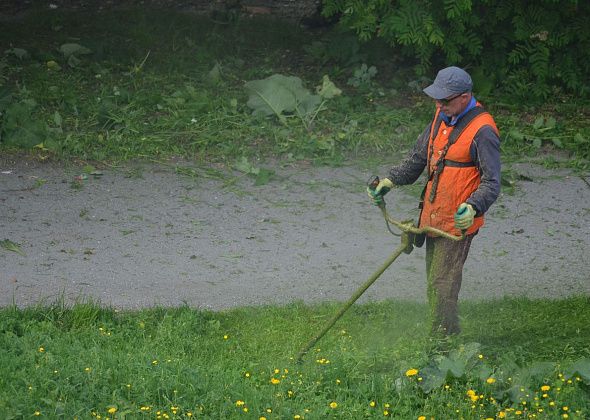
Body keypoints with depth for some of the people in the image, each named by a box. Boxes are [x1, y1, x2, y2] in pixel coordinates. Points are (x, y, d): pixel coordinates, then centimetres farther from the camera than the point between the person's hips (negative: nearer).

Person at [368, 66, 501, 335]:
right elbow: (418, 157, 20)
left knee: (442, 286, -10)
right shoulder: (442, 117, 8)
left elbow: (491, 182, -19)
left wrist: (473, 208, -35)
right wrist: (390, 180, 8)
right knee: (434, 283, 15)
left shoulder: (482, 130, -18)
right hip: (433, 217, 8)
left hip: (457, 222, -8)